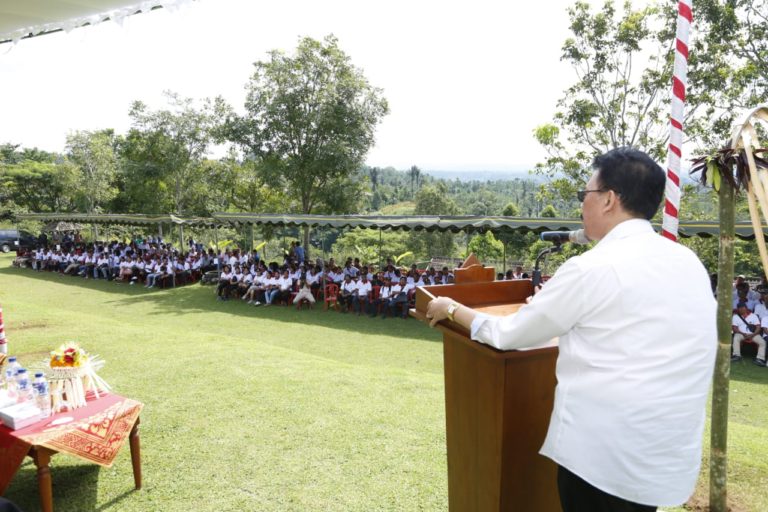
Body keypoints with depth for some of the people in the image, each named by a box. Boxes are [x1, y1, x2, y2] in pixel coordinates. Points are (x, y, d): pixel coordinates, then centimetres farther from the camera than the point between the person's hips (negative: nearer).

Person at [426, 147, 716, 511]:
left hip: (603, 452, -6)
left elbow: (508, 335, -9)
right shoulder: (689, 263, 3)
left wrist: (451, 309, 7)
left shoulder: (591, 268, -18)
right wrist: (558, 301, 25)